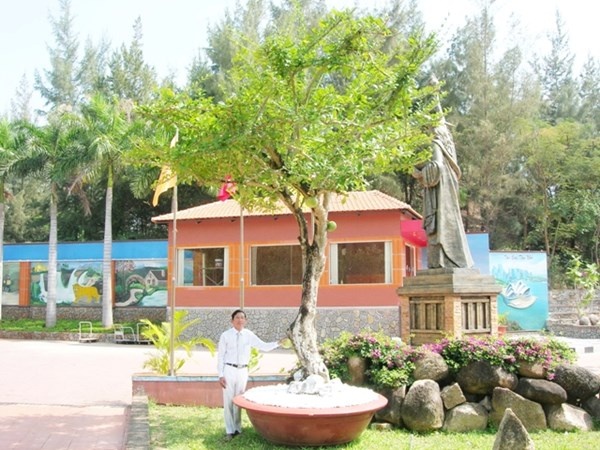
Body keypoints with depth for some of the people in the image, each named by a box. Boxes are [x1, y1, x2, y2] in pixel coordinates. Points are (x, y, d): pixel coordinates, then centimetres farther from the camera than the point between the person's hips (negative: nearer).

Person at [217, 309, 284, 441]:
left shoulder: (249, 335, 2)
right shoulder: (225, 335, -5)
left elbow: (264, 346, 4)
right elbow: (220, 356, -3)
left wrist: (278, 343, -9)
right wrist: (221, 375, -8)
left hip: (242, 371, 2)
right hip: (229, 370, -2)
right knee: (228, 401, 0)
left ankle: (237, 429, 20)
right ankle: (230, 431, 9)